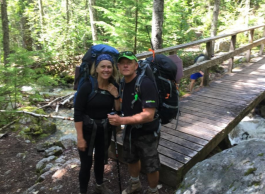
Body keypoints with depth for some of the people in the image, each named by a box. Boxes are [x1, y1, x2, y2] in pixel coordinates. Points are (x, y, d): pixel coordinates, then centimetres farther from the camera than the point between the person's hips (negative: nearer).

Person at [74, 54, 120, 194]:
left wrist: (116, 96, -16)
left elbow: (118, 110, 1)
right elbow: (77, 113, -17)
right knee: (86, 164, 4)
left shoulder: (114, 87, -4)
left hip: (105, 130, 5)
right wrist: (80, 138, -17)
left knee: (101, 159, 22)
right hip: (88, 130, -4)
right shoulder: (87, 86, -18)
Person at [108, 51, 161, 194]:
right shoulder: (121, 84, -4)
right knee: (131, 159, 25)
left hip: (147, 133, -6)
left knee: (150, 167, 10)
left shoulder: (146, 84, -27)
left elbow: (148, 115, -33)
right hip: (130, 130, 7)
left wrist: (121, 120, -39)